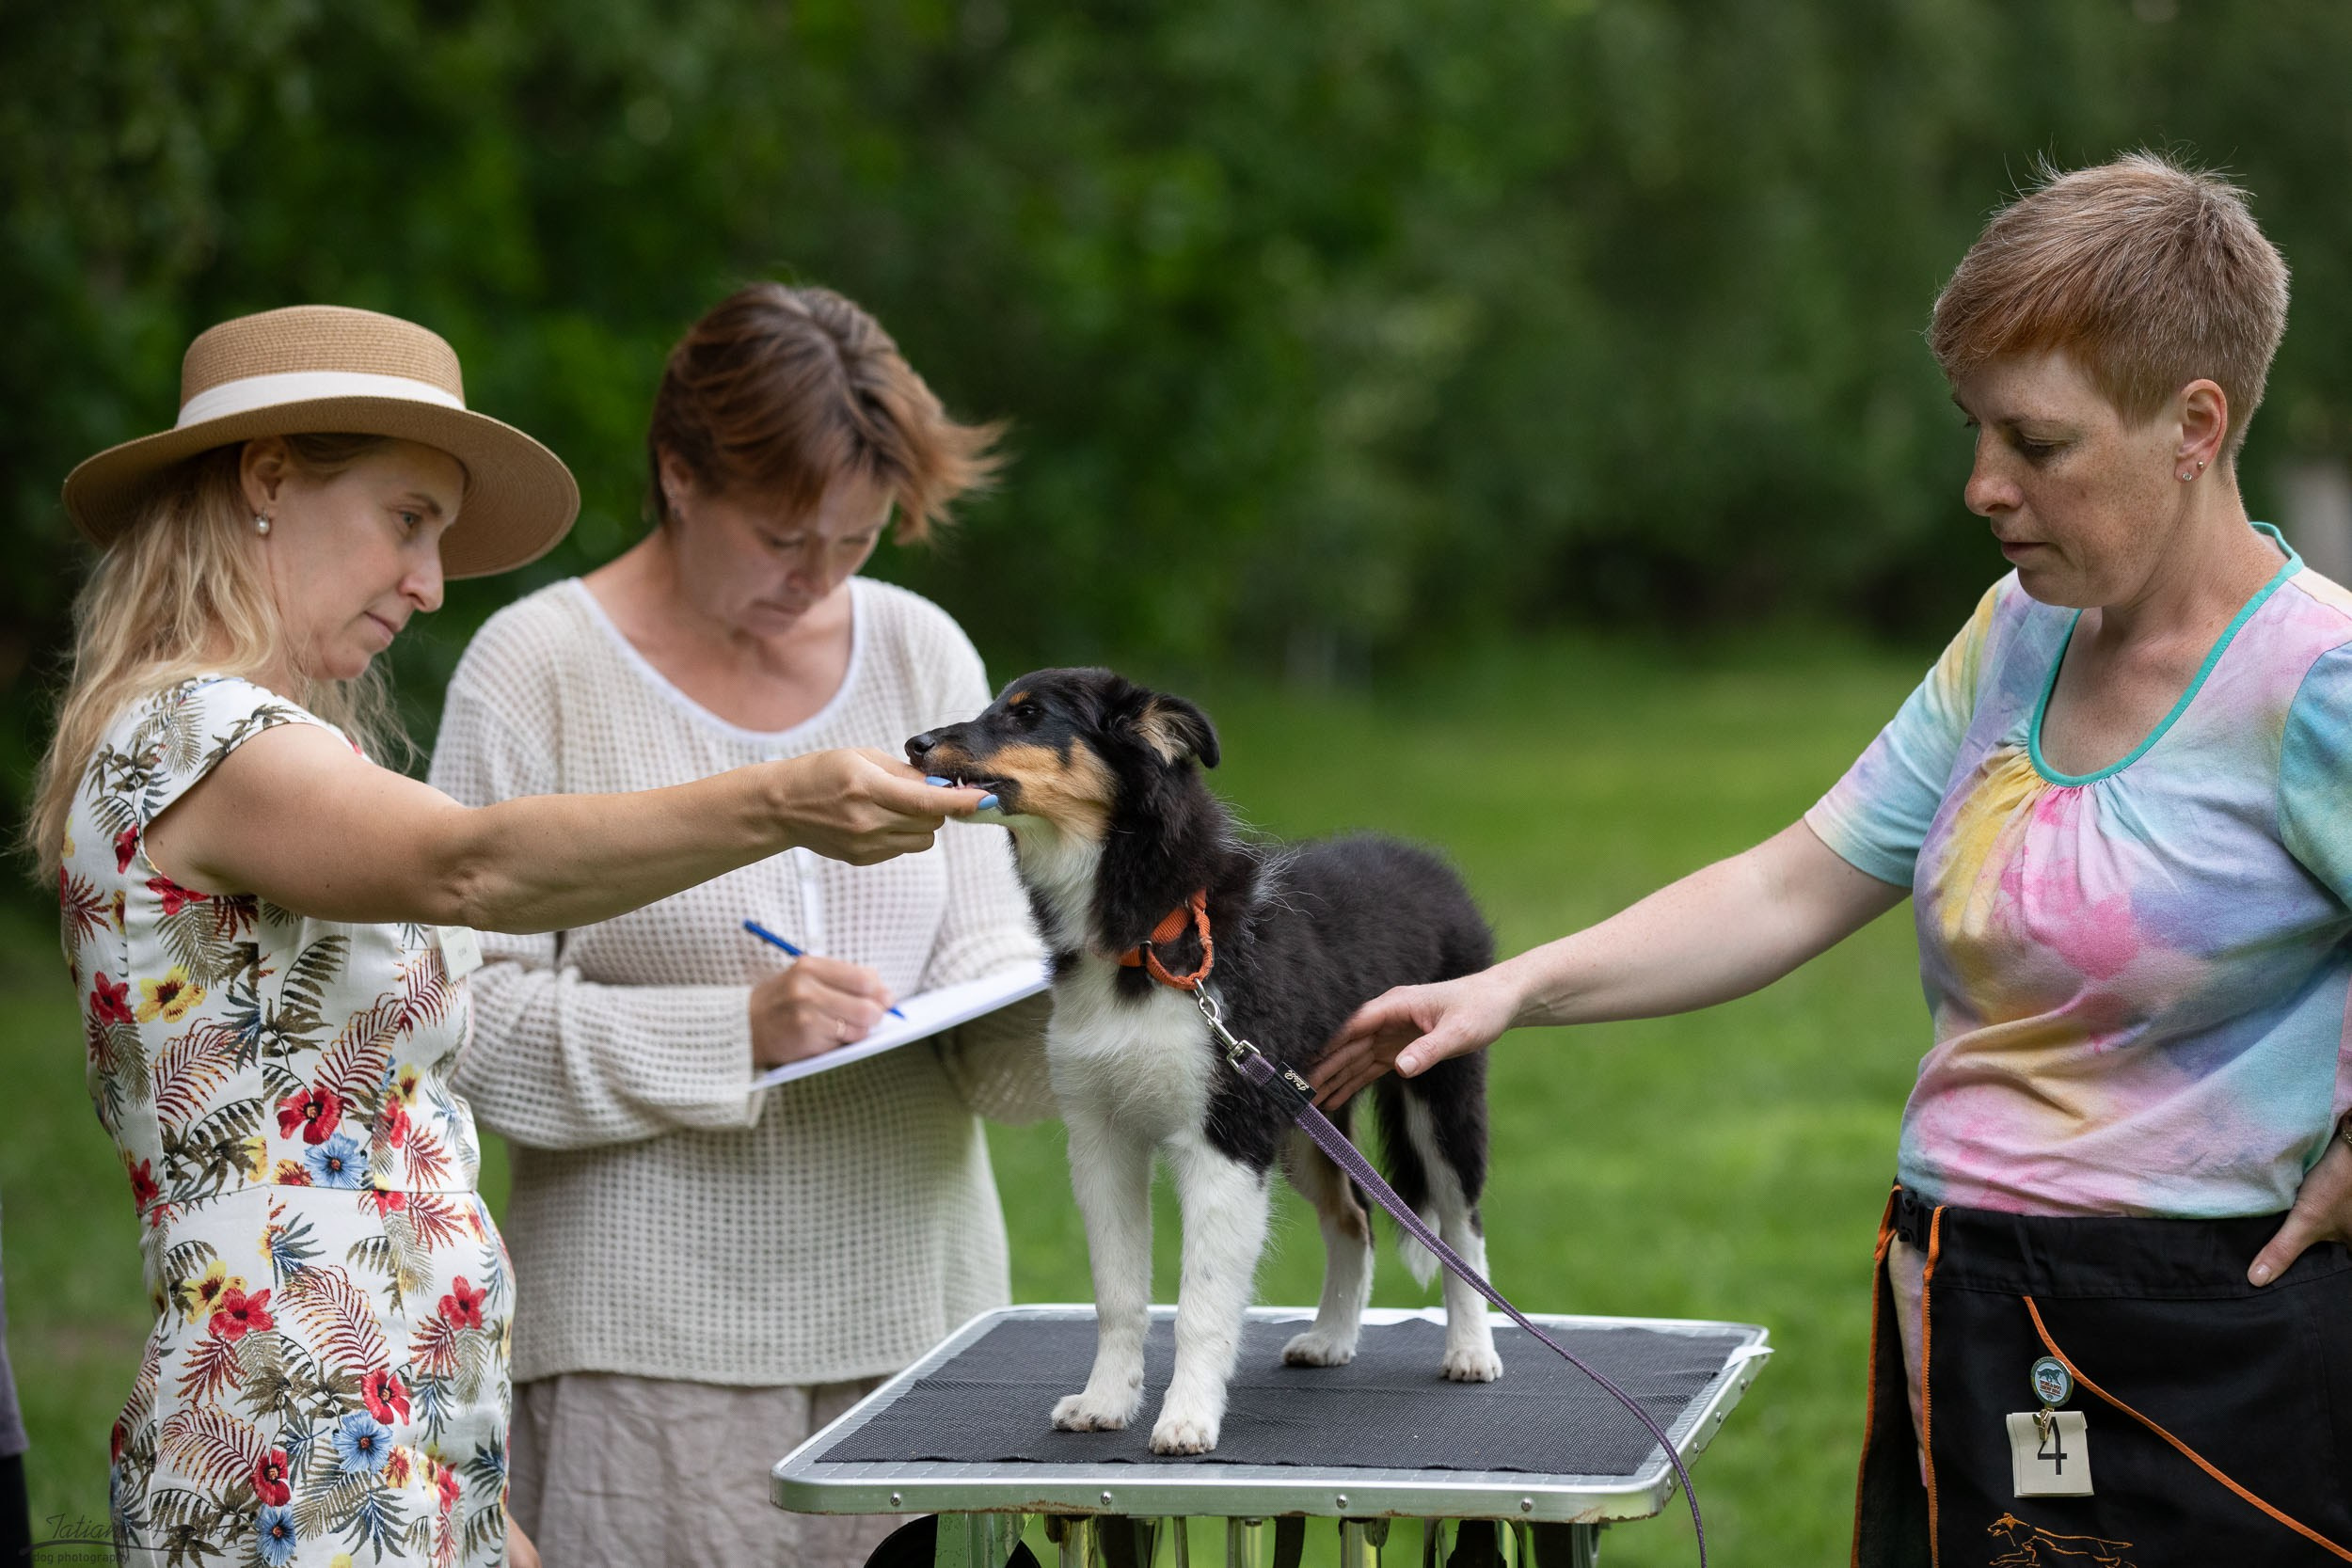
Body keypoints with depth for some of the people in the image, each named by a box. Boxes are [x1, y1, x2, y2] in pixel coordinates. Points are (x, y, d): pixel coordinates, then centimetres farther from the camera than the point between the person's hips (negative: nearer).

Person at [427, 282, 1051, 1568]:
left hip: (914, 1302, 4)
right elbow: (470, 1018, -10)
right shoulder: (538, 669, -4)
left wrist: (1046, 1011, -12)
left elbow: (982, 945, 10)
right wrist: (740, 1033, -19)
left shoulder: (923, 655, 11)